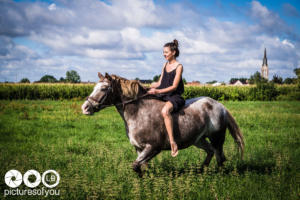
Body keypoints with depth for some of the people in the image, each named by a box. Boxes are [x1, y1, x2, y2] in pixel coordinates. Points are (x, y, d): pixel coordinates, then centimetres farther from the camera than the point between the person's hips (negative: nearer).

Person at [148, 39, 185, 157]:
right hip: (163, 96, 9)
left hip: (175, 96, -9)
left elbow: (174, 86, -14)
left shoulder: (179, 67, -8)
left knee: (165, 111, -39)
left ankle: (172, 142, -40)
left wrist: (158, 91, -24)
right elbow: (159, 83, 16)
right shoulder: (165, 65, 14)